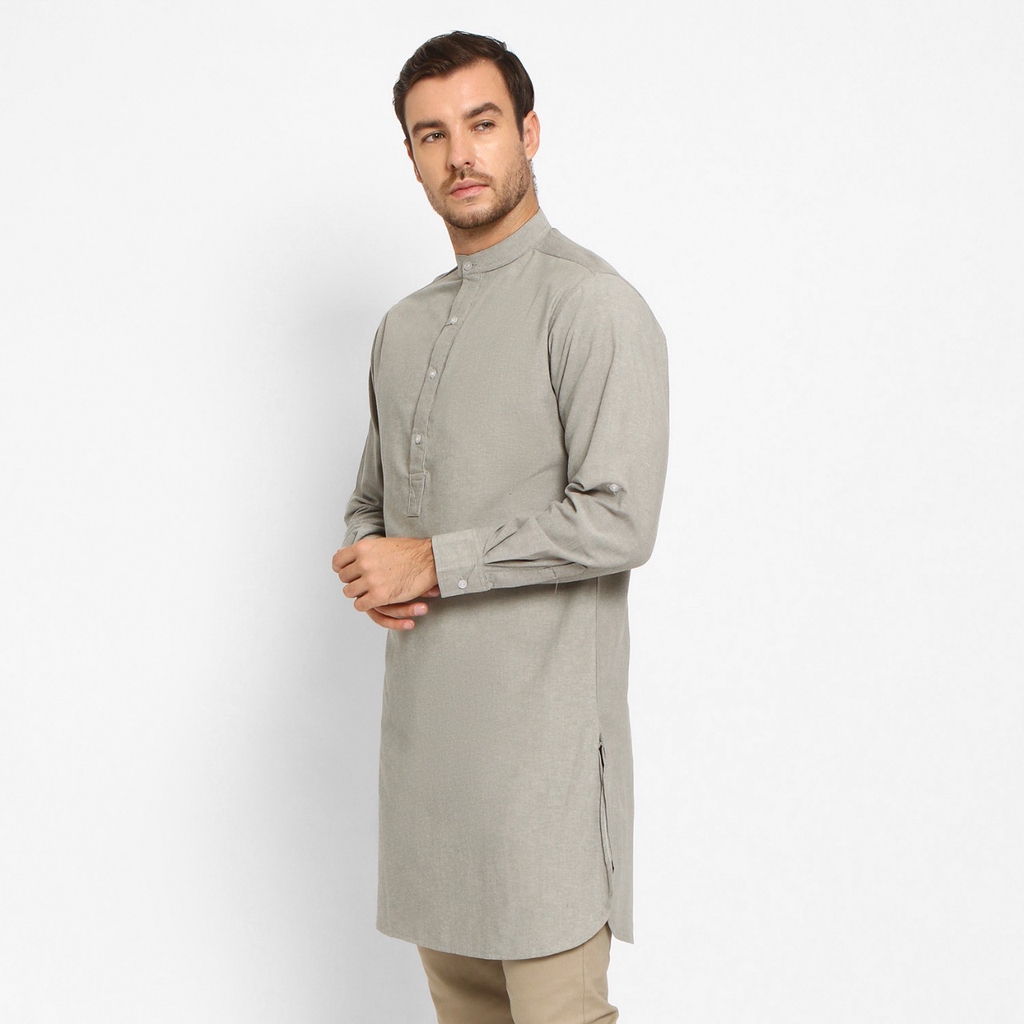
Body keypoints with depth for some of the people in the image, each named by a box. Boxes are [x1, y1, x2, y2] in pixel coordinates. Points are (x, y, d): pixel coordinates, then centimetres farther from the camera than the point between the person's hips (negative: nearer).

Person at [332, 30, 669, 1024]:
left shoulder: (591, 303, -9)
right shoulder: (404, 326, 16)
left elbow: (617, 522, -18)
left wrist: (432, 562, -14)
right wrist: (367, 570, 1)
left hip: (540, 716, -7)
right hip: (422, 710, 8)